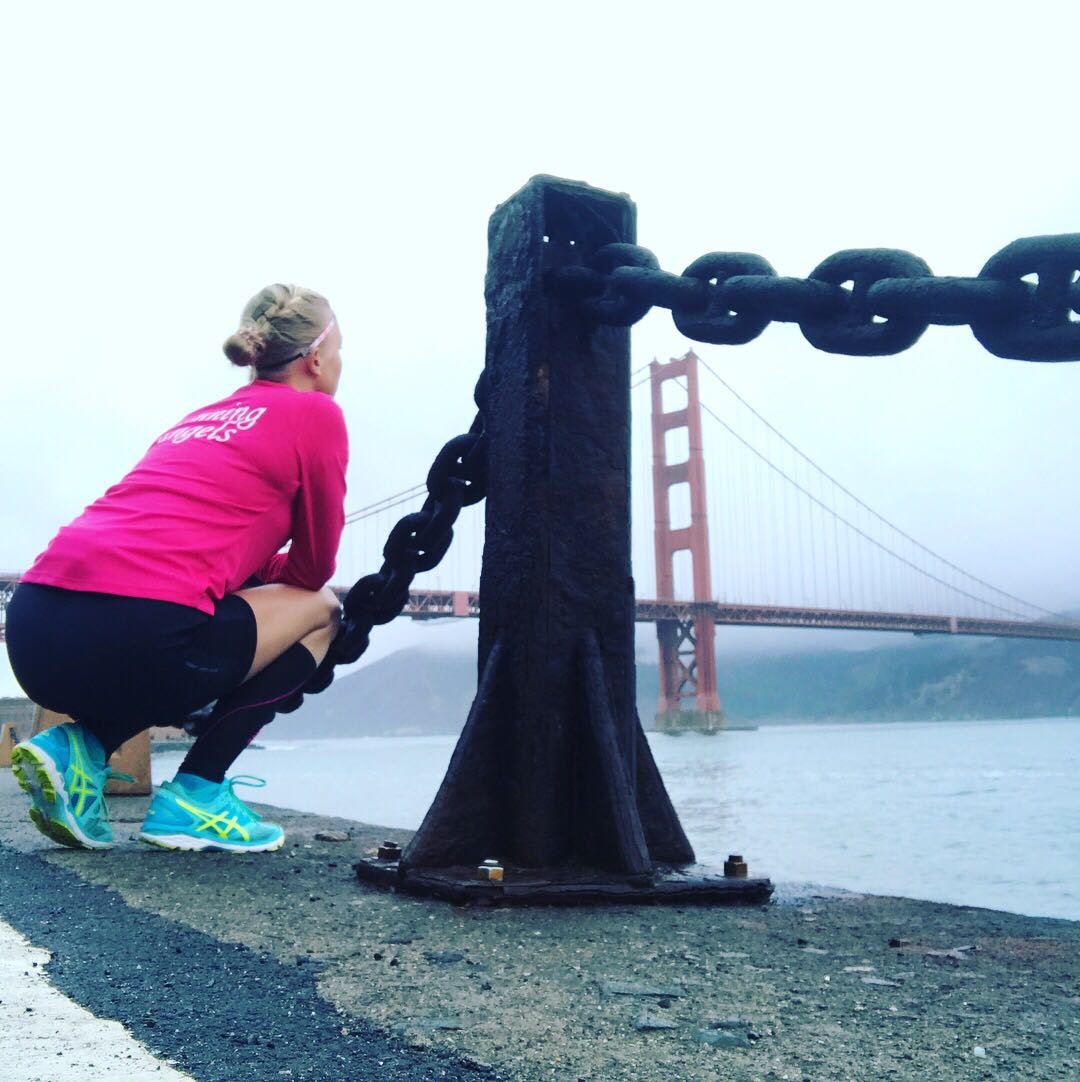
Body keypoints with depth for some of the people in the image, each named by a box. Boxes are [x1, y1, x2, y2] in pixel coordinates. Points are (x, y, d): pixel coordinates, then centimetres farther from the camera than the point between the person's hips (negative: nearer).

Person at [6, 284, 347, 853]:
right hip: (133, 635, -8)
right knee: (321, 611, 15)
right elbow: (314, 568, 15)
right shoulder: (316, 413, 8)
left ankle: (80, 748, 12)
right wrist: (300, 582, 35)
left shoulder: (202, 418, 28)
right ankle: (194, 795, 7)